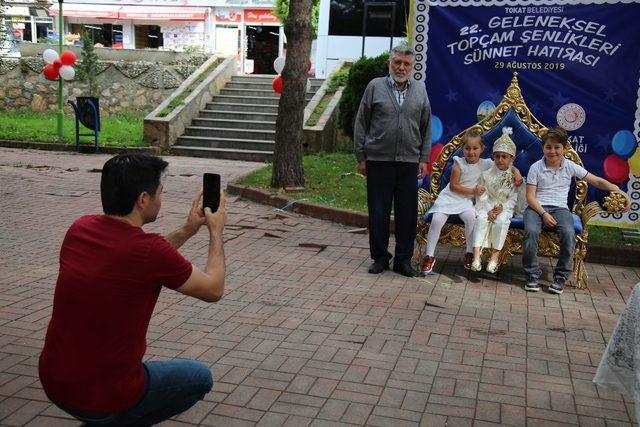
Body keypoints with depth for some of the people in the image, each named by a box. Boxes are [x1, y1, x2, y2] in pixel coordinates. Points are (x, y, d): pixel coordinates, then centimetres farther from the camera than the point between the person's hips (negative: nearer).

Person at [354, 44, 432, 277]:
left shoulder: (420, 89, 9)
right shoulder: (375, 86, 3)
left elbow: (426, 127, 13)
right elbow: (361, 124, 3)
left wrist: (424, 158, 7)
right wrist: (361, 157, -1)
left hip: (409, 162, 2)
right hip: (378, 161, -2)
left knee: (407, 213, 4)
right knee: (378, 212, 3)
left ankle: (403, 259, 16)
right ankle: (380, 257, 17)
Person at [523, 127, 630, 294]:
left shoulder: (570, 167, 6)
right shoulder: (536, 168, 1)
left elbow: (598, 181, 7)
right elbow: (530, 196, -3)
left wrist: (619, 192, -4)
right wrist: (543, 214, -16)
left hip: (560, 208, 1)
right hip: (537, 207, -1)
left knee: (568, 234, -30)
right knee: (531, 231, -33)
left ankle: (561, 277, -14)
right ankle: (532, 275, -16)